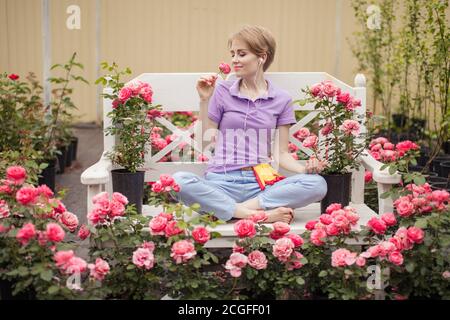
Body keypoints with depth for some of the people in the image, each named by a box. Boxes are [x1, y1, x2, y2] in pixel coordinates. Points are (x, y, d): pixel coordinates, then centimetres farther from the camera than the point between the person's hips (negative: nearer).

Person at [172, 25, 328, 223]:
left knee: (317, 184, -25)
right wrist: (204, 100, 3)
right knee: (179, 181, -32)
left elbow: (281, 153, 9)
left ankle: (244, 207, -24)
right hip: (222, 182, 0)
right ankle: (262, 214, -30)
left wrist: (304, 169, -10)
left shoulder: (281, 99, 9)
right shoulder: (223, 91, 8)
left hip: (261, 184, 1)